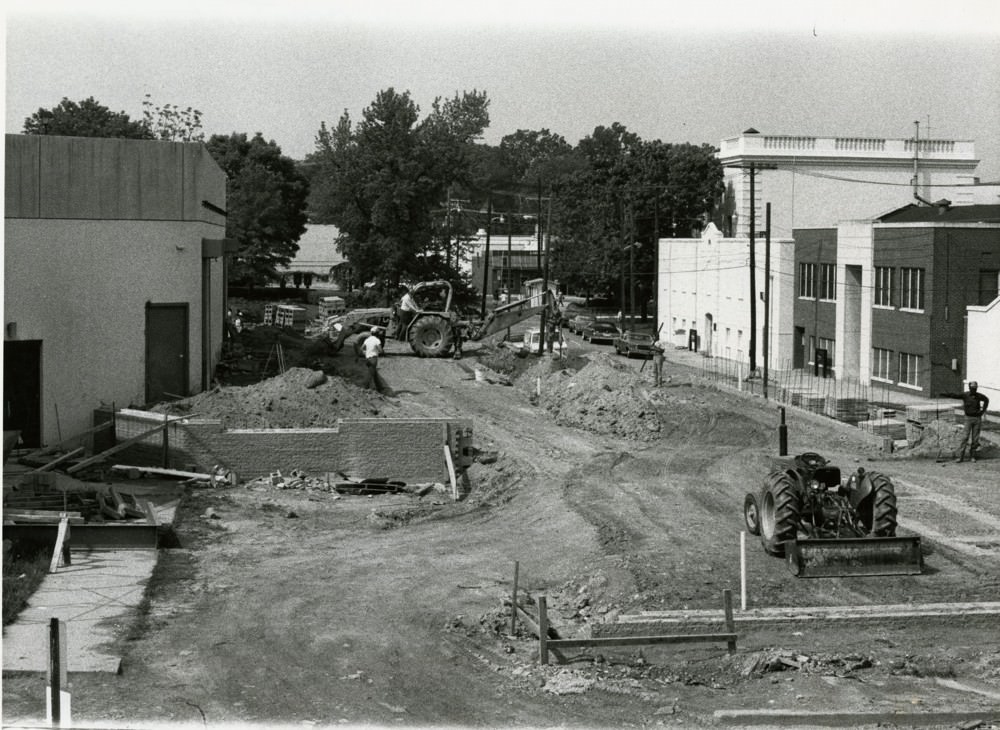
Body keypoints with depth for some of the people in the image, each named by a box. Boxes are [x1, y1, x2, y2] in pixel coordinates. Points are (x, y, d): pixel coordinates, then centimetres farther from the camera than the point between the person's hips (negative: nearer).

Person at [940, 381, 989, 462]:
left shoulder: (979, 396, 2)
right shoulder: (965, 395, -6)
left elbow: (986, 400, 23)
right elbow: (954, 395, -18)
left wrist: (983, 410, 14)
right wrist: (943, 394, -30)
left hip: (978, 418, 2)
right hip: (969, 418, -2)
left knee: (975, 438, 4)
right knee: (965, 437, -9)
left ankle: (972, 456, 12)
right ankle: (960, 456, -10)